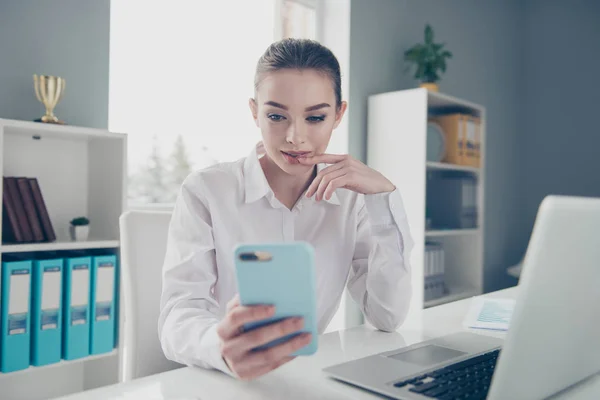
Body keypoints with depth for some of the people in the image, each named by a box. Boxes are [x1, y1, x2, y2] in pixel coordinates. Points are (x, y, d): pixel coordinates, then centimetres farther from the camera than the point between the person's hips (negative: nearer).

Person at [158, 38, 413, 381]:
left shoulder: (351, 200, 1)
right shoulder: (205, 192, -7)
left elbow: (388, 318, -6)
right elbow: (178, 319, -16)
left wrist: (384, 196, -12)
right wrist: (222, 348, -37)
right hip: (222, 383, -1)